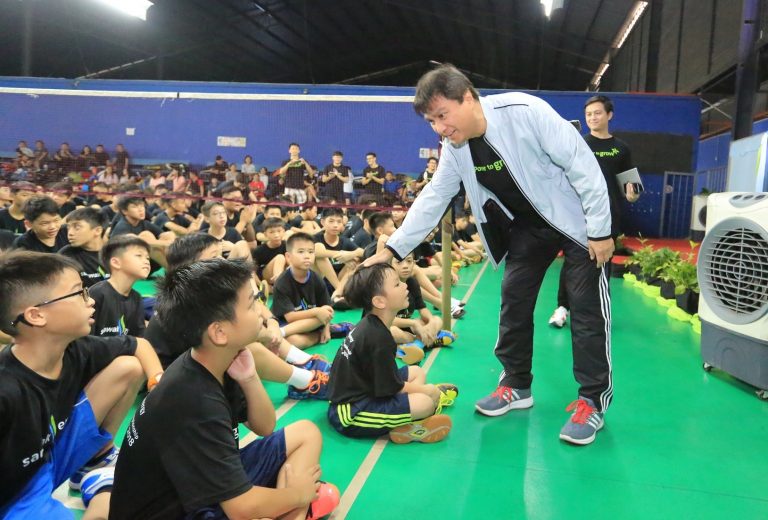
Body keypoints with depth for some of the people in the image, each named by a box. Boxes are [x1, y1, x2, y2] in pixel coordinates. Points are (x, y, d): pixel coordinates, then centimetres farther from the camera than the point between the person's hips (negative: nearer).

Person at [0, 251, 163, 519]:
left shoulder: (75, 350, -13)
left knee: (128, 367, -6)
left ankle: (94, 464, 9)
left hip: (51, 459, 7)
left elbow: (140, 345, 3)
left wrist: (159, 382, -13)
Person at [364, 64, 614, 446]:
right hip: (527, 225, 6)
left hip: (576, 220, -6)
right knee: (513, 301, 6)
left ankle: (593, 400, 9)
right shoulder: (455, 149, -8)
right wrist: (393, 249, -5)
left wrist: (600, 231, -20)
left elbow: (583, 166, -24)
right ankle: (517, 385, 22)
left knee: (587, 308, -4)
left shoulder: (525, 112, -29)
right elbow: (431, 199, -1)